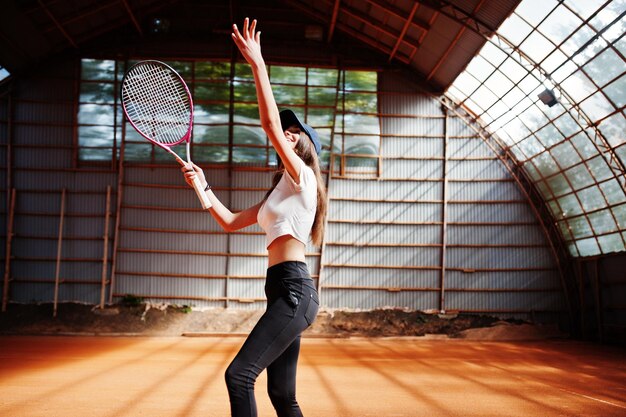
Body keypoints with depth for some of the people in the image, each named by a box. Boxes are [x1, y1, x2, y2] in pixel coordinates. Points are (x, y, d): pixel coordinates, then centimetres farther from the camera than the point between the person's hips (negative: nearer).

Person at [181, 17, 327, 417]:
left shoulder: (303, 177, -1)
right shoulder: (280, 192, 25)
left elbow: (270, 123, -14)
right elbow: (231, 222, 26)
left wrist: (258, 64, -14)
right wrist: (203, 186, 17)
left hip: (294, 290, -10)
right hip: (285, 293, 10)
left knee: (239, 374, -18)